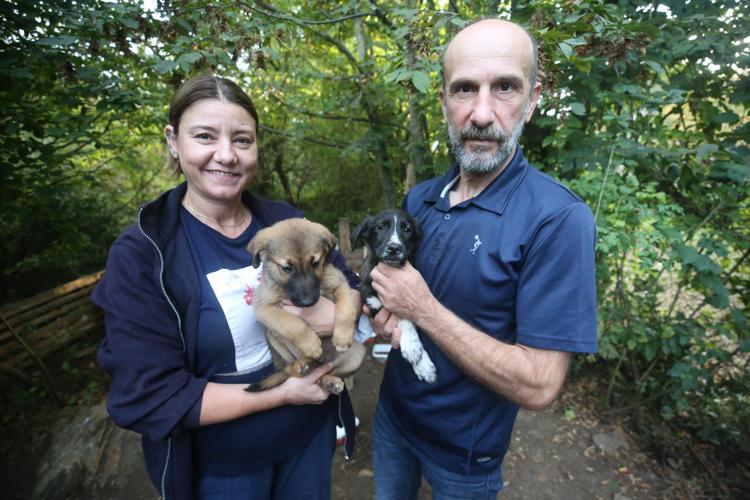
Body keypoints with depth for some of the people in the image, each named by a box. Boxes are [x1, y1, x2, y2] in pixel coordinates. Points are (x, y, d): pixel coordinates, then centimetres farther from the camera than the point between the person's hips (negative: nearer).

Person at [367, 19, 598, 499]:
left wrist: (422, 309, -27)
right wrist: (383, 313, -16)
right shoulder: (419, 199, -7)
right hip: (392, 412, 5)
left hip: (464, 449, -4)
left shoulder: (558, 219, -26)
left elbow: (538, 386, -27)